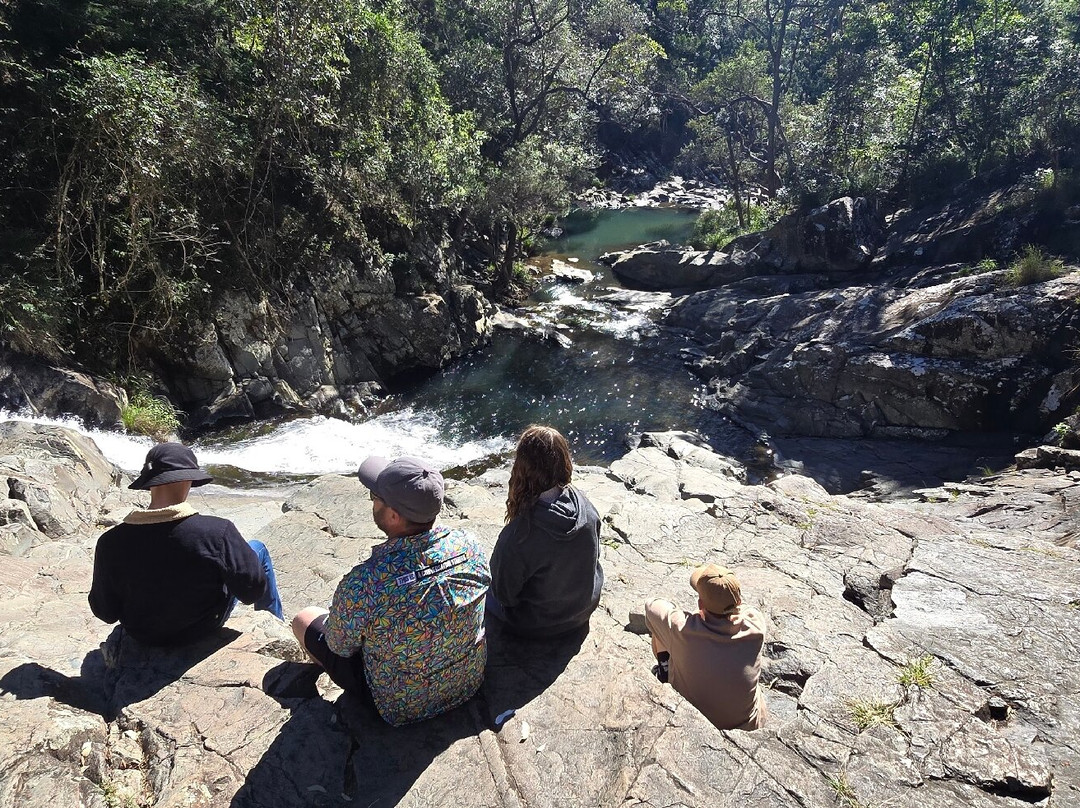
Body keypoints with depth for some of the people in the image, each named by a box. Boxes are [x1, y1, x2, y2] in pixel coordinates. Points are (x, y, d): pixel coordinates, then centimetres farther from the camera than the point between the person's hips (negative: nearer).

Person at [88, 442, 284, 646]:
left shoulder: (110, 543, -23)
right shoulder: (217, 533, -33)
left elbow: (105, 613, -9)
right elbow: (253, 590, -22)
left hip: (142, 636, 4)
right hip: (203, 630, -3)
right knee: (257, 549, 16)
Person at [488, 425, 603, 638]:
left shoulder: (518, 536, -38)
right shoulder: (586, 507, -22)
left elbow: (503, 594, -21)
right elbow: (594, 556, -2)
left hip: (537, 626, -5)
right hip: (584, 611, 5)